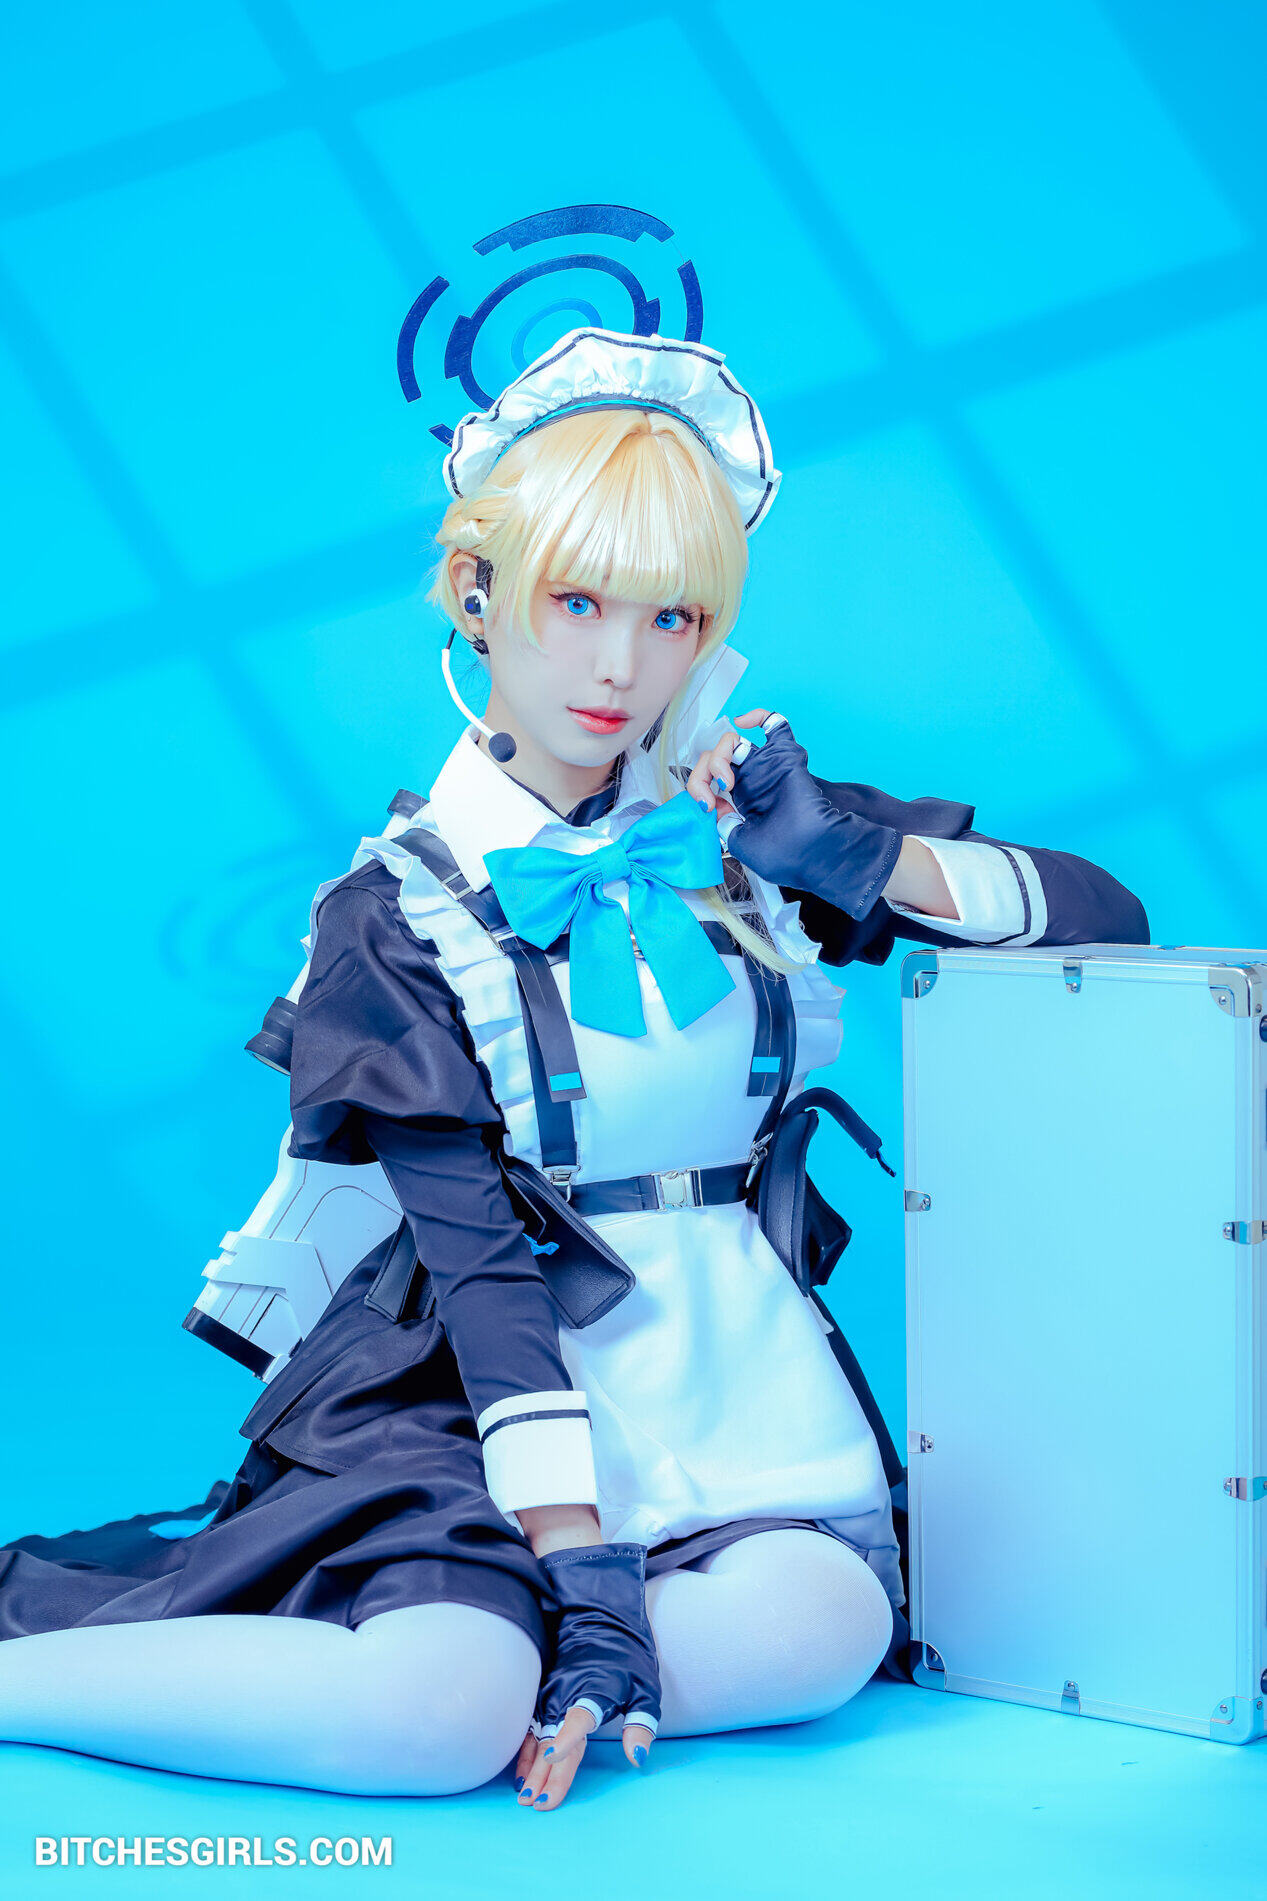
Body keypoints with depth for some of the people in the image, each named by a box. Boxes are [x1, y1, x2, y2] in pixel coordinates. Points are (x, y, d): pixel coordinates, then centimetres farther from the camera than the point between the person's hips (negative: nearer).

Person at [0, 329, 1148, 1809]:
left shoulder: (741, 821, 8)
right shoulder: (401, 910, -3)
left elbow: (1103, 912, 8)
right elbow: (479, 1256, -12)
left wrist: (852, 854, -9)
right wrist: (582, 1565, -21)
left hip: (740, 1378, 4)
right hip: (498, 1392, -4)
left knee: (818, 1628, -28)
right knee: (446, 1710, -31)